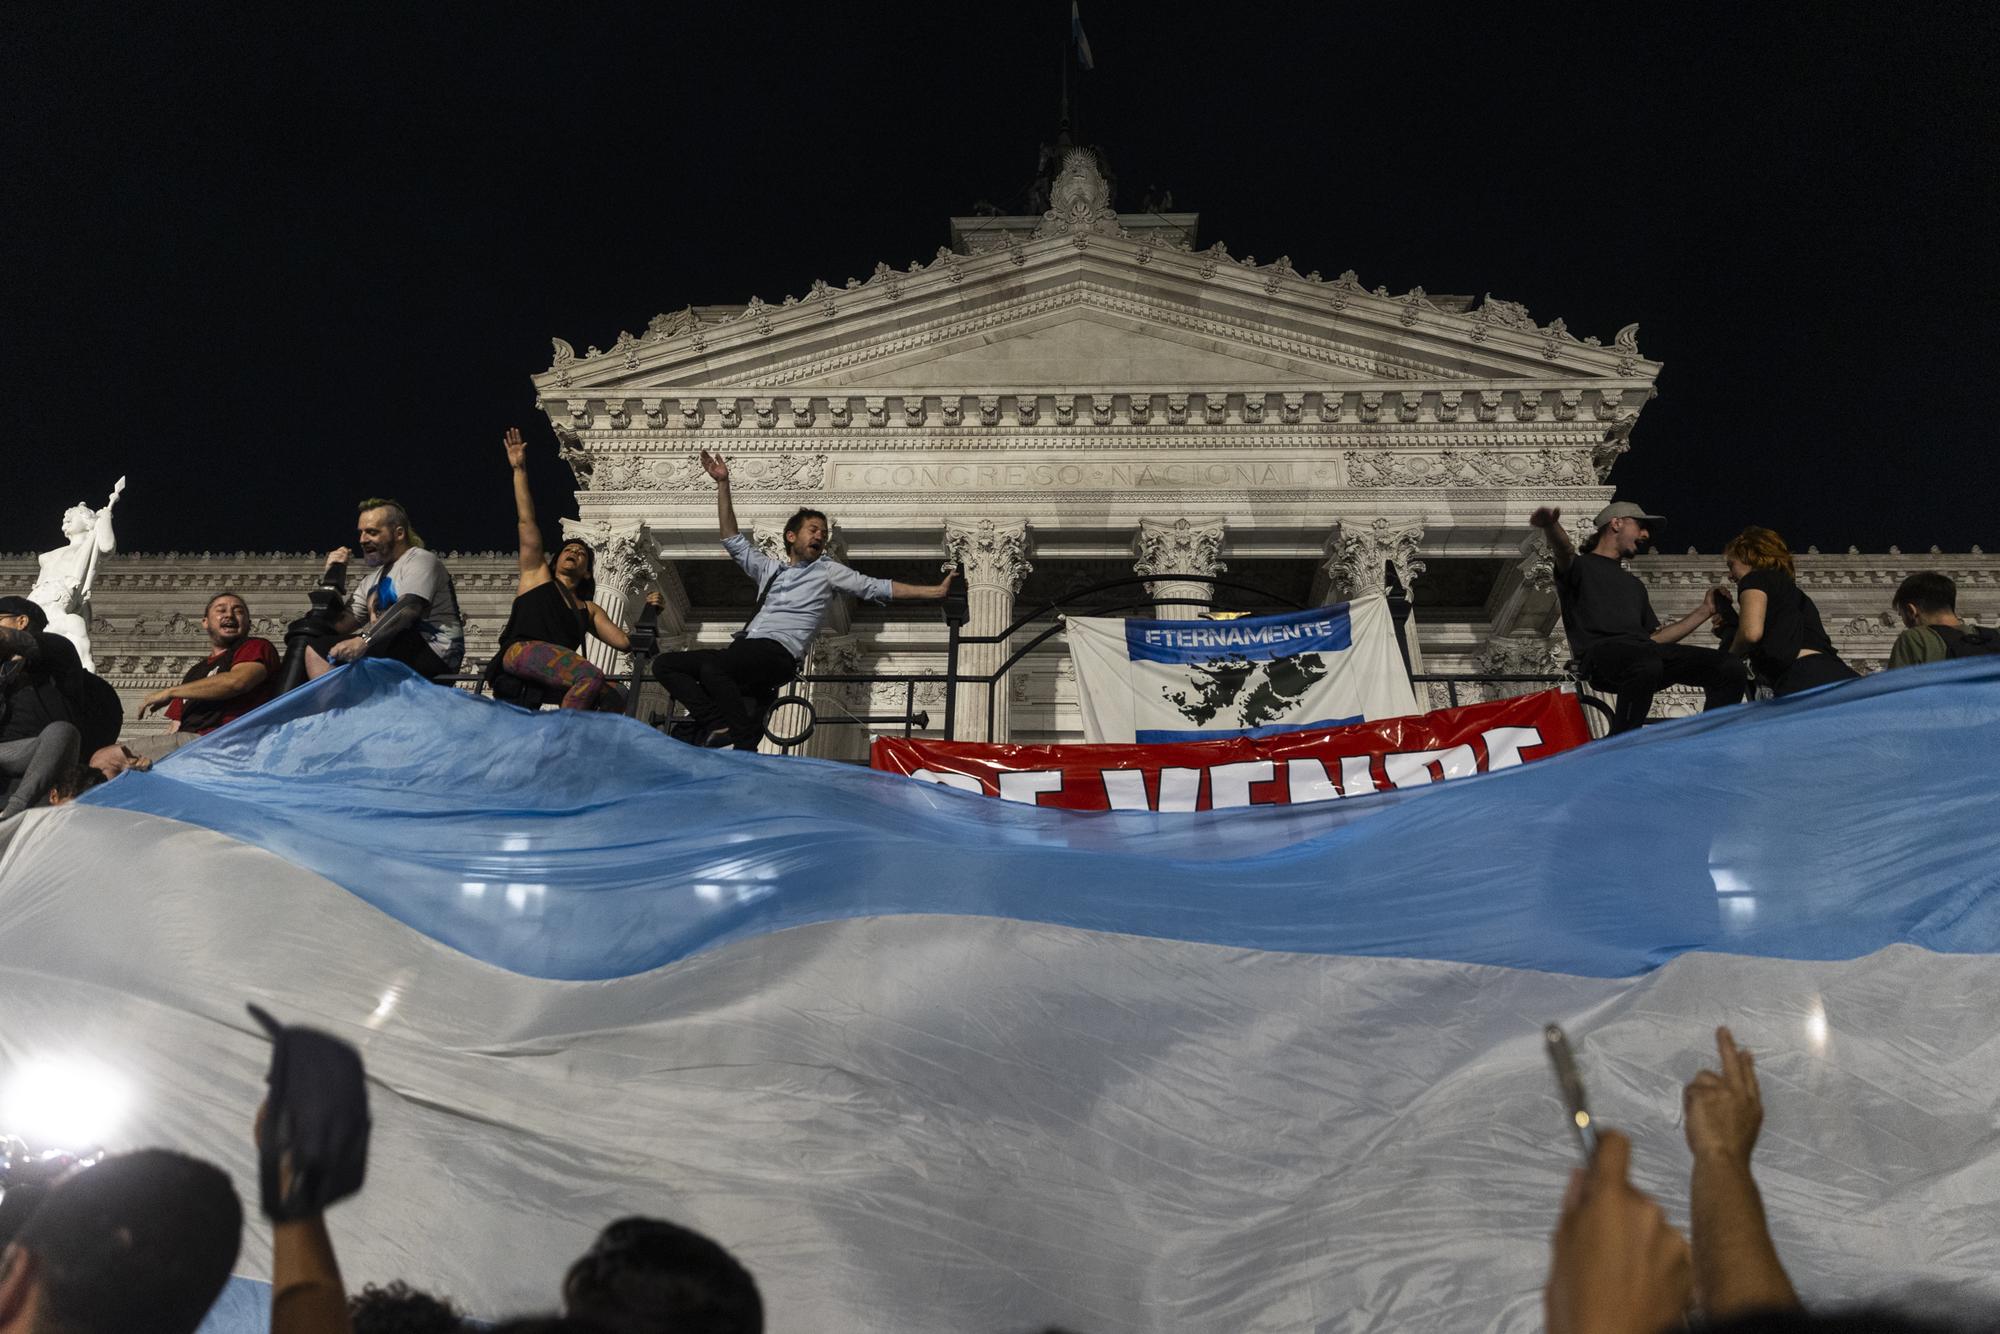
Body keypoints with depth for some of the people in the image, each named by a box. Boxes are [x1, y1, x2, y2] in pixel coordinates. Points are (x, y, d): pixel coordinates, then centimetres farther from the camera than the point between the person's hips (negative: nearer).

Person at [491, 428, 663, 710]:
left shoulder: (589, 610, 33)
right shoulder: (537, 575, 26)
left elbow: (625, 642, 21)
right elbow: (526, 521, 20)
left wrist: (649, 613, 8)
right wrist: (520, 470, 16)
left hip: (556, 672, 4)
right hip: (523, 650, -4)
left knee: (614, 700, -26)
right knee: (591, 675, -33)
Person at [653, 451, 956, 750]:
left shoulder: (827, 572, 15)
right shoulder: (769, 568, 28)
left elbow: (879, 588, 11)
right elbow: (733, 540, 28)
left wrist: (935, 590, 6)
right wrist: (723, 484, 22)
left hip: (778, 654, -6)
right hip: (744, 651, 6)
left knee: (711, 668, -34)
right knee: (664, 663, -10)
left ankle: (745, 740, -23)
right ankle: (716, 722, -25)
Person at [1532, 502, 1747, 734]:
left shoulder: (1634, 585, 38)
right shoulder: (1582, 566, 17)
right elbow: (1565, 552, -10)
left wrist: (1705, 611, 30)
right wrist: (1551, 527, -36)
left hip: (1644, 651, 7)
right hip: (1601, 653, -7)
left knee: (1730, 670, -12)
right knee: (1647, 665, -41)